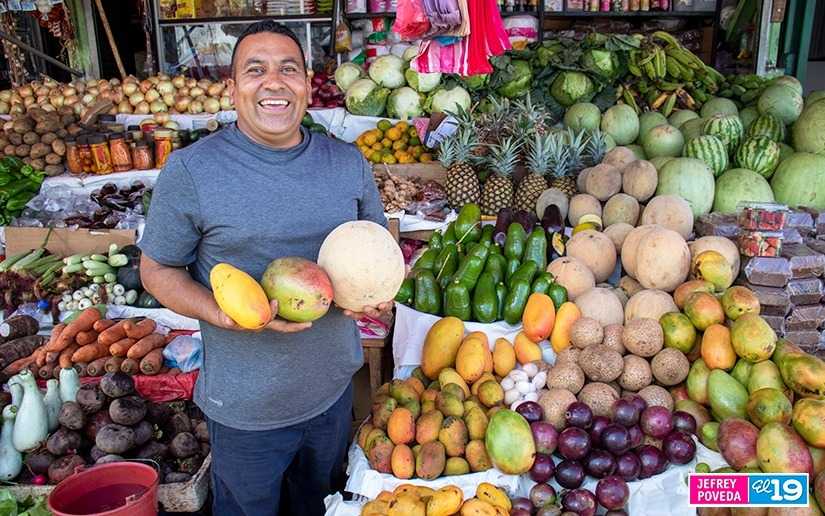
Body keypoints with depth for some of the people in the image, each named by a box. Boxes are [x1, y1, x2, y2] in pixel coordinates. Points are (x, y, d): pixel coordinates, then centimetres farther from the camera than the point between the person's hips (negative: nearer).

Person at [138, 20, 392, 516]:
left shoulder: (349, 163, -3)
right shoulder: (190, 170, -15)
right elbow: (158, 270, -7)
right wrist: (225, 316, -25)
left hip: (333, 387, 4)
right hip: (245, 405, -3)